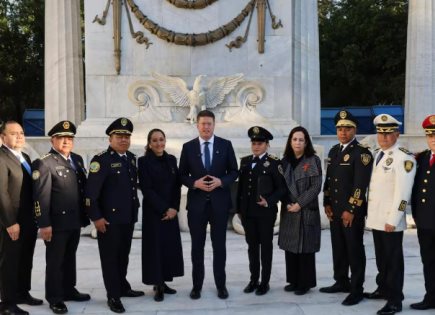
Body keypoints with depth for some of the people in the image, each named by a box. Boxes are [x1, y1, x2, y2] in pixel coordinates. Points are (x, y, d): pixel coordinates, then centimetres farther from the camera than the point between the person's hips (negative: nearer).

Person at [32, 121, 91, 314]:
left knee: (70, 258, 19)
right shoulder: (43, 163, -11)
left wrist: (85, 215, 12)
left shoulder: (77, 160, 11)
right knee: (55, 261, 6)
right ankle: (55, 298, 18)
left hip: (75, 220, 7)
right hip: (56, 222, -7)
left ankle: (69, 290, 33)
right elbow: (40, 197, -16)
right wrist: (44, 224, -20)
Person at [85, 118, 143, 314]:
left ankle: (123, 287, 32)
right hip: (109, 218, -7)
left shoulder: (131, 158, 9)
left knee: (123, 255, 18)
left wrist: (135, 208, 13)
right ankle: (113, 296, 14)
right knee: (110, 257, 4)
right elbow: (91, 191, -17)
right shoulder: (101, 160, -13)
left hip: (128, 217, 7)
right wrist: (96, 217, -19)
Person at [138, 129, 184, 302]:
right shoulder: (144, 161, -7)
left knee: (171, 246, 7)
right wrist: (164, 209, -14)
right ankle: (157, 286, 10)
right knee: (155, 247, 0)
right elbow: (146, 190, -12)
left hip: (171, 211, 5)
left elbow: (177, 185, 7)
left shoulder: (171, 159, 8)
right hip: (153, 212, -5)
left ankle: (163, 282, 19)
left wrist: (174, 208, -6)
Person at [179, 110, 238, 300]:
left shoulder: (226, 145, 2)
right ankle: (197, 285, 21)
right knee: (197, 246, 9)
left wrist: (221, 181, -15)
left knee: (219, 245, 8)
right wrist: (195, 183, -14)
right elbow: (182, 175, 4)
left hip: (220, 202, 0)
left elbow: (234, 171, 3)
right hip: (196, 202, 0)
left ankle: (221, 284, 20)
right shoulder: (188, 147, 3)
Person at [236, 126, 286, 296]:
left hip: (266, 212, -5)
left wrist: (269, 202, -19)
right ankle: (254, 280, 23)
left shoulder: (274, 163, -5)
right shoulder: (245, 161, 10)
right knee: (252, 246, 12)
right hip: (247, 212, 5)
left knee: (266, 247, 5)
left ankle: (265, 282, 15)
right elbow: (240, 186, 12)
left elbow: (281, 188, -6)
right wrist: (239, 209, 10)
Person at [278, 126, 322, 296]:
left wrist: (300, 204, -14)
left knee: (305, 247, 1)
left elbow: (316, 187, -9)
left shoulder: (313, 160, -4)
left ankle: (305, 282, 12)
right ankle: (293, 280, 20)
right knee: (290, 246, 8)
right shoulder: (285, 161, 8)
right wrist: (287, 204, -7)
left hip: (307, 210, -4)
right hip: (288, 211, 4)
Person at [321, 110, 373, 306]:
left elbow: (360, 185, -16)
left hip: (353, 211, -7)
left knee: (354, 250, 1)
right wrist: (327, 203, 9)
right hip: (335, 210, 7)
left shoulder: (362, 153, -11)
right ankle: (341, 282, 29)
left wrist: (351, 210, -18)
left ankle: (356, 290, 10)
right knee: (338, 248, 15)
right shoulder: (333, 152, 13)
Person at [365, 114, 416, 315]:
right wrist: (369, 213, 14)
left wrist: (393, 220, -20)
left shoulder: (404, 158, -14)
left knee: (393, 259, 1)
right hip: (376, 218, 7)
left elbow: (402, 193, -19)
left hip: (390, 220, -7)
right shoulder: (377, 155, 13)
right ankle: (383, 288, 33)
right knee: (381, 257, 18)